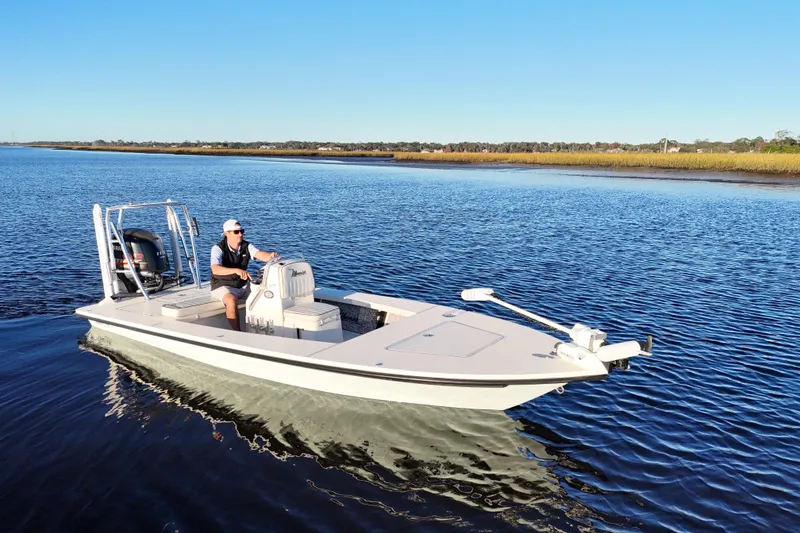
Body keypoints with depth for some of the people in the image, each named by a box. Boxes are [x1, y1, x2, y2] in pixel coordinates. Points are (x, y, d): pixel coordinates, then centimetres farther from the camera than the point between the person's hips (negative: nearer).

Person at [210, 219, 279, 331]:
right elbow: (215, 269, -35)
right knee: (232, 300, -36)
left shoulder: (246, 246, -3)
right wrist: (236, 270, -52)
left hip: (243, 284, 5)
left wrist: (271, 256, -46)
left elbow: (260, 255, -21)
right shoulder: (218, 248, -18)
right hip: (223, 286, -5)